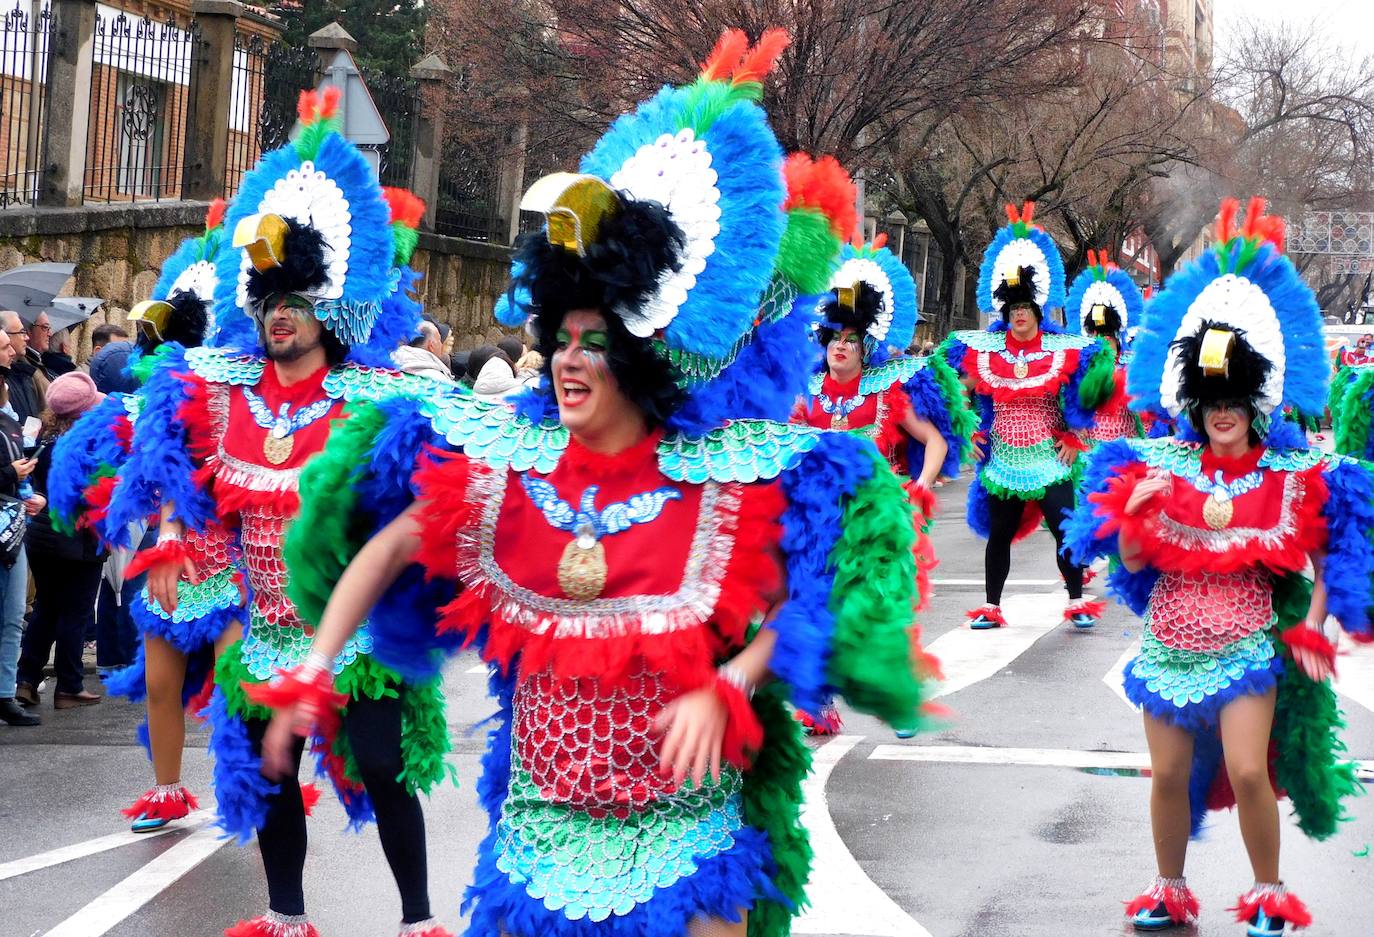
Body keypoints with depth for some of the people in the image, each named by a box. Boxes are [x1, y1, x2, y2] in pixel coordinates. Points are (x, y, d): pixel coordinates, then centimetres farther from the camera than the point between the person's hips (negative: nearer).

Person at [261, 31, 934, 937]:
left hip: (686, 833, -3)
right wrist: (313, 673, 0)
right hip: (539, 830, 3)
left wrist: (723, 690, -20)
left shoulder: (726, 484, -12)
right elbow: (383, 551, 7)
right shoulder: (501, 466, -3)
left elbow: (798, 605, -4)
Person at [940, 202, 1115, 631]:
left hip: (1049, 459, -2)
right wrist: (970, 433, 6)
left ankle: (1077, 603, 4)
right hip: (1002, 461, 2)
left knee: (1065, 528, -6)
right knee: (999, 534, 7)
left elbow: (1086, 394, 6)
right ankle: (991, 607, 15)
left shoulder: (1064, 351, -2)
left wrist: (1074, 438, 0)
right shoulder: (983, 350, 3)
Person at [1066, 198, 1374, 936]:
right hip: (1167, 647, 2)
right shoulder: (1162, 468, 2)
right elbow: (1129, 559, 3)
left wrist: (1311, 629, -7)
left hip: (1246, 647, -2)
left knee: (1248, 771, -14)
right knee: (1169, 774, 5)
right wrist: (1133, 509, -14)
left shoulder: (1289, 478, -3)